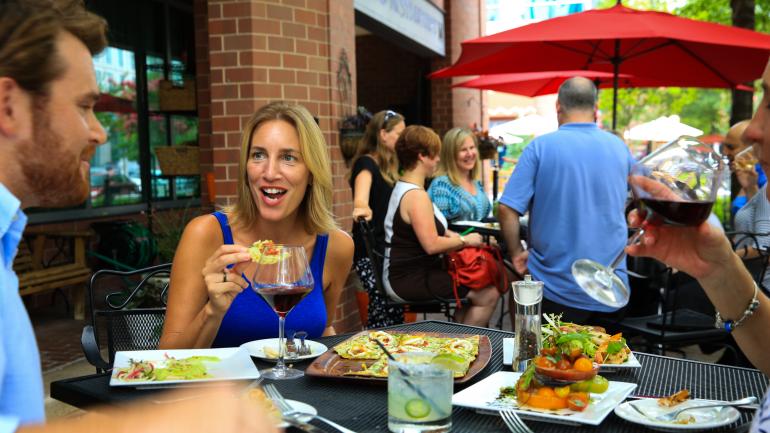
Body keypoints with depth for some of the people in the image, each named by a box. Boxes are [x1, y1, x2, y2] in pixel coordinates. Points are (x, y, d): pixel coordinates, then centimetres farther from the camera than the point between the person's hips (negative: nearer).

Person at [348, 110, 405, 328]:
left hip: (390, 247, 8)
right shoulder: (366, 163, -10)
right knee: (385, 303, -19)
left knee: (396, 304, 2)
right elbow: (361, 194, -32)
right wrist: (362, 208, -53)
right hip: (370, 250, -8)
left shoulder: (390, 166, 15)